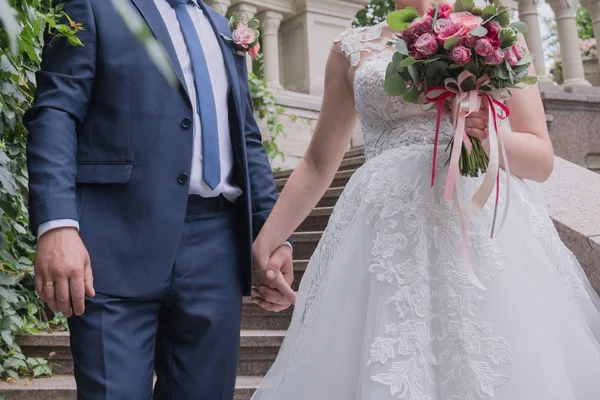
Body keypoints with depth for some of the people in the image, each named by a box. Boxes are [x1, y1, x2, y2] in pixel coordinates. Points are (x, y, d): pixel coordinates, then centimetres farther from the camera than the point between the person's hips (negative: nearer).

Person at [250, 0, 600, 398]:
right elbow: (318, 163, 16)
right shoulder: (354, 48, 15)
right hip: (387, 232, 1)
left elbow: (542, 160, 8)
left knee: (495, 367, -2)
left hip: (489, 225, 0)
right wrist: (265, 243, 11)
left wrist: (495, 137, -14)